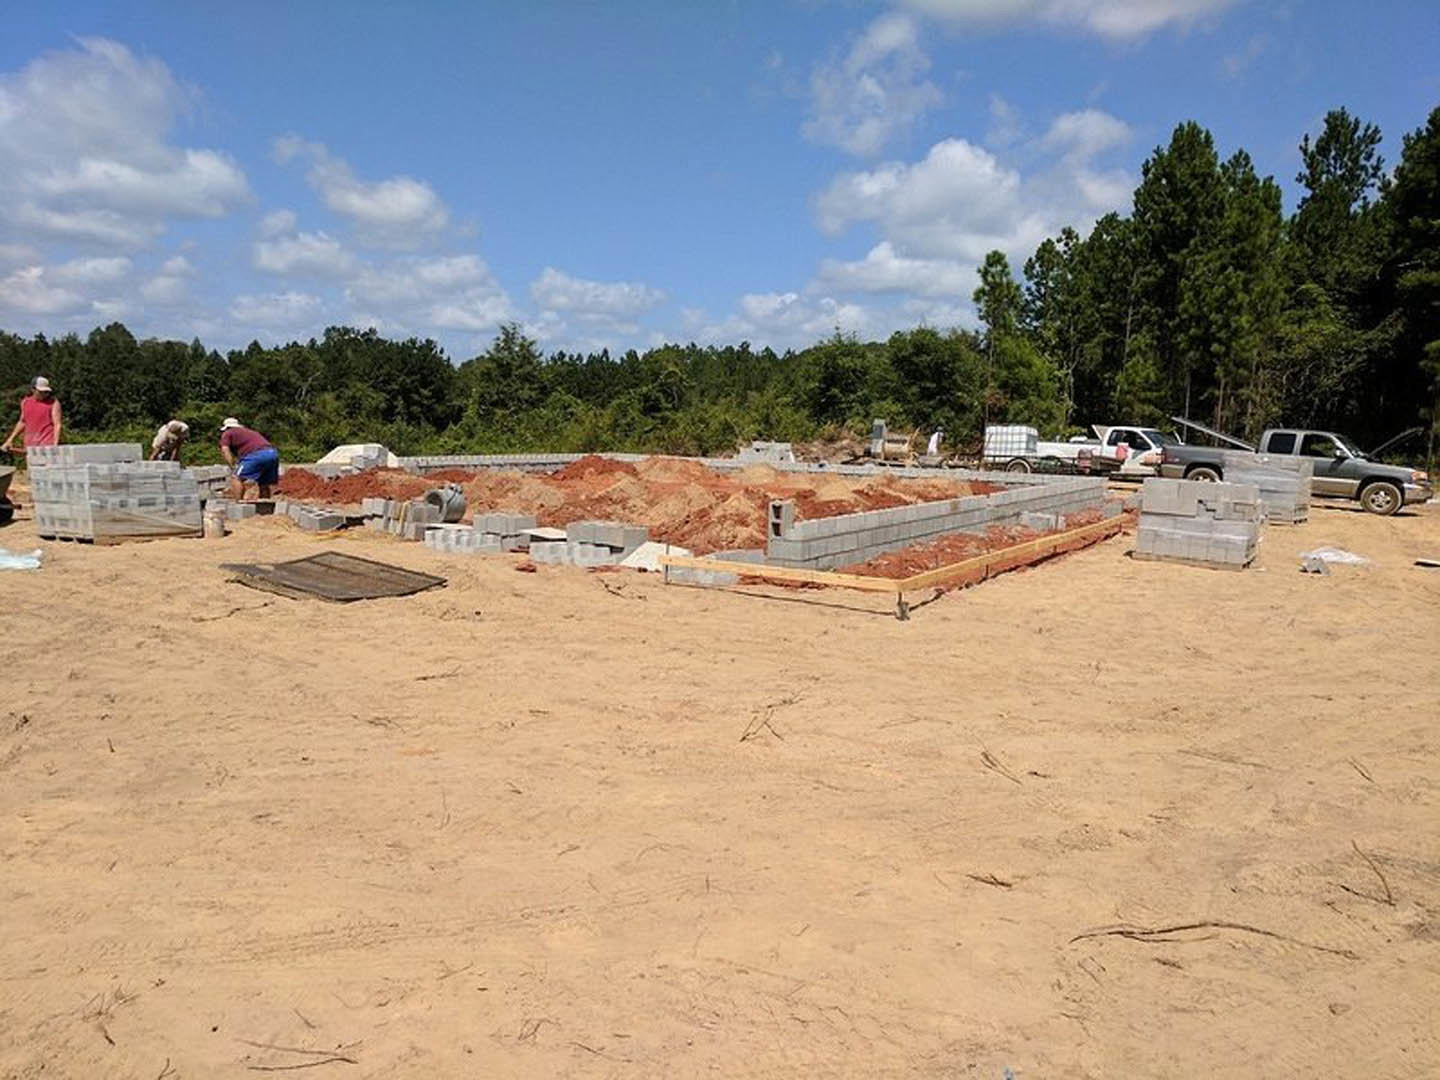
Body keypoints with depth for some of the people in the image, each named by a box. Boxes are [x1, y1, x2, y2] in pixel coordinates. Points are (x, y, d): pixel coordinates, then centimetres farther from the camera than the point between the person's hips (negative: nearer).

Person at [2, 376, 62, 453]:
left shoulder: (53, 402, -5)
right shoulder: (25, 401, 10)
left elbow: (57, 425, -10)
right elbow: (22, 422, 24)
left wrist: (55, 445, -21)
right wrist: (10, 440, 25)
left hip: (47, 446, -5)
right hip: (31, 447, 5)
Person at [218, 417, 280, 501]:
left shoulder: (227, 434, 19)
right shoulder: (249, 431, 39)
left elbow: (224, 450, 2)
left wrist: (233, 466, 3)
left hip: (256, 454, -7)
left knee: (236, 478, -3)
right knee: (264, 483, 20)